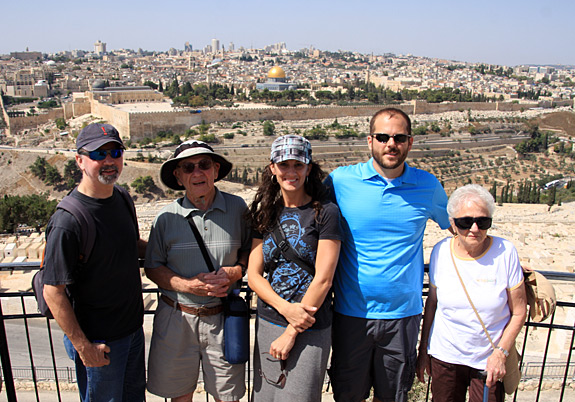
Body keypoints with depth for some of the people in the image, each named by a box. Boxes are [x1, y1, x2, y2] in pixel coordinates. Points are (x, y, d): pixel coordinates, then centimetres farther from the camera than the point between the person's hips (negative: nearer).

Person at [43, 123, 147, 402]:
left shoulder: (122, 199, -1)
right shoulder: (67, 222, -25)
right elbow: (53, 293, -20)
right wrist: (83, 346, -16)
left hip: (134, 327, 7)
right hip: (99, 341, -7)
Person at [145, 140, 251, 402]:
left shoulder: (237, 208, -3)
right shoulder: (167, 216, -4)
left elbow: (252, 250, 8)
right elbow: (153, 268, 2)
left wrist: (236, 272, -12)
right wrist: (189, 285, -14)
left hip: (222, 317, 0)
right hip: (177, 317, 1)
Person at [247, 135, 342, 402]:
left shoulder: (325, 213, -8)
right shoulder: (266, 214, 6)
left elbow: (323, 279, -12)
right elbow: (253, 275, 2)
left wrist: (291, 332, -11)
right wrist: (286, 308, -14)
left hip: (310, 330, -4)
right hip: (267, 323, 5)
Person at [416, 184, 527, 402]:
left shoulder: (505, 252, -12)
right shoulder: (440, 251, -7)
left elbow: (518, 312, -4)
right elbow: (432, 302, 3)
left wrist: (500, 353, -11)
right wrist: (423, 351, 7)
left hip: (490, 360, -1)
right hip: (444, 357, 2)